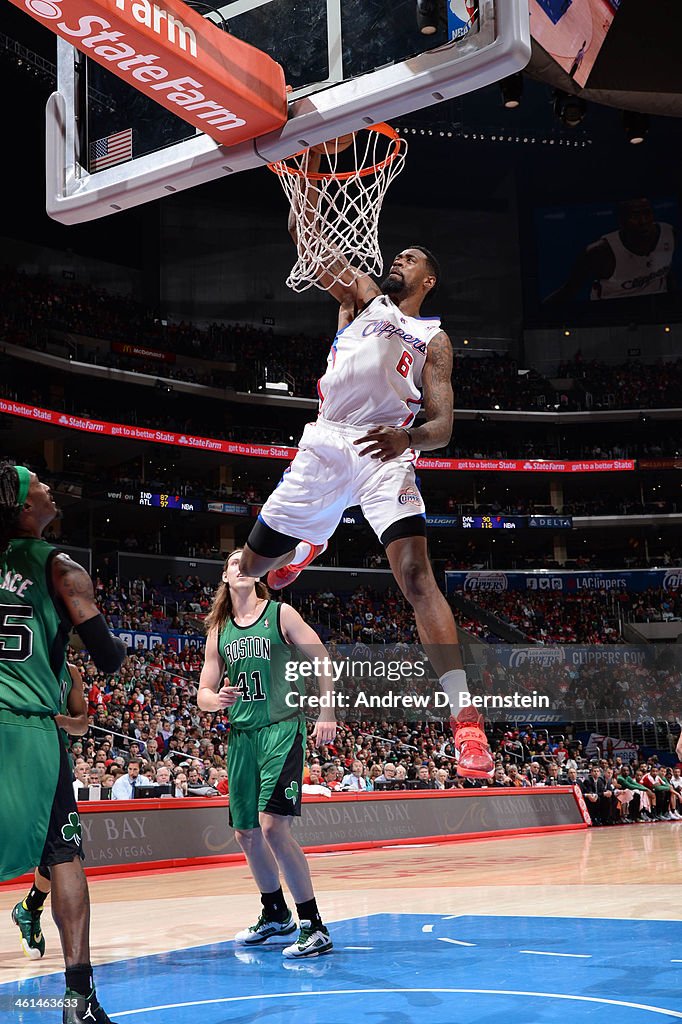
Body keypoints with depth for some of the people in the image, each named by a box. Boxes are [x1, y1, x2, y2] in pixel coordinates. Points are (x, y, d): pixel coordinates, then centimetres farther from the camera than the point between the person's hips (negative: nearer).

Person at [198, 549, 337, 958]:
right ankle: (276, 915, 33)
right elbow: (203, 693, 12)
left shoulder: (281, 614, -1)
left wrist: (327, 713, -9)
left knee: (273, 825, -19)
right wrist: (218, 698, -11)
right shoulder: (218, 630, 12)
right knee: (246, 832, 12)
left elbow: (322, 659, -2)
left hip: (281, 729, -6)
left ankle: (314, 926, -11)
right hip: (241, 735, 6)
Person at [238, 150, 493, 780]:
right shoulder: (362, 298, 23)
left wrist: (409, 436, -20)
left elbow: (443, 425, 3)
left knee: (415, 573, -24)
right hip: (323, 445, 4)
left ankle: (465, 718, -27)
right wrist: (309, 161, 6)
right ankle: (310, 548, 51)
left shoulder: (433, 338, 14)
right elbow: (305, 230, 17)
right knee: (251, 564, 12)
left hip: (383, 450, -4)